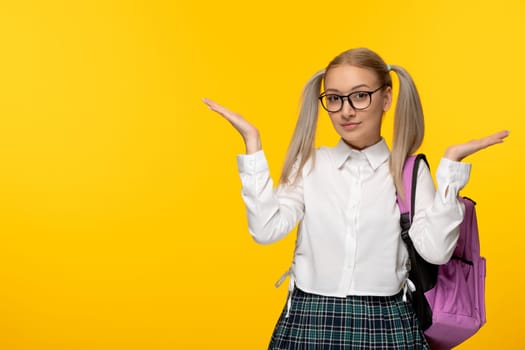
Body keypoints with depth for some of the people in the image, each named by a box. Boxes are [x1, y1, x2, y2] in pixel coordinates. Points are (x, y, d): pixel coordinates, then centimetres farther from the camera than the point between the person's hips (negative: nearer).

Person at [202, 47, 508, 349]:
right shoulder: (309, 164, 3)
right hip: (308, 320, 1)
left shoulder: (409, 171, -1)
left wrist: (451, 163, -12)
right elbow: (266, 230, -11)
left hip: (386, 324, 0)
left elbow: (436, 250, -13)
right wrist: (253, 143, -9)